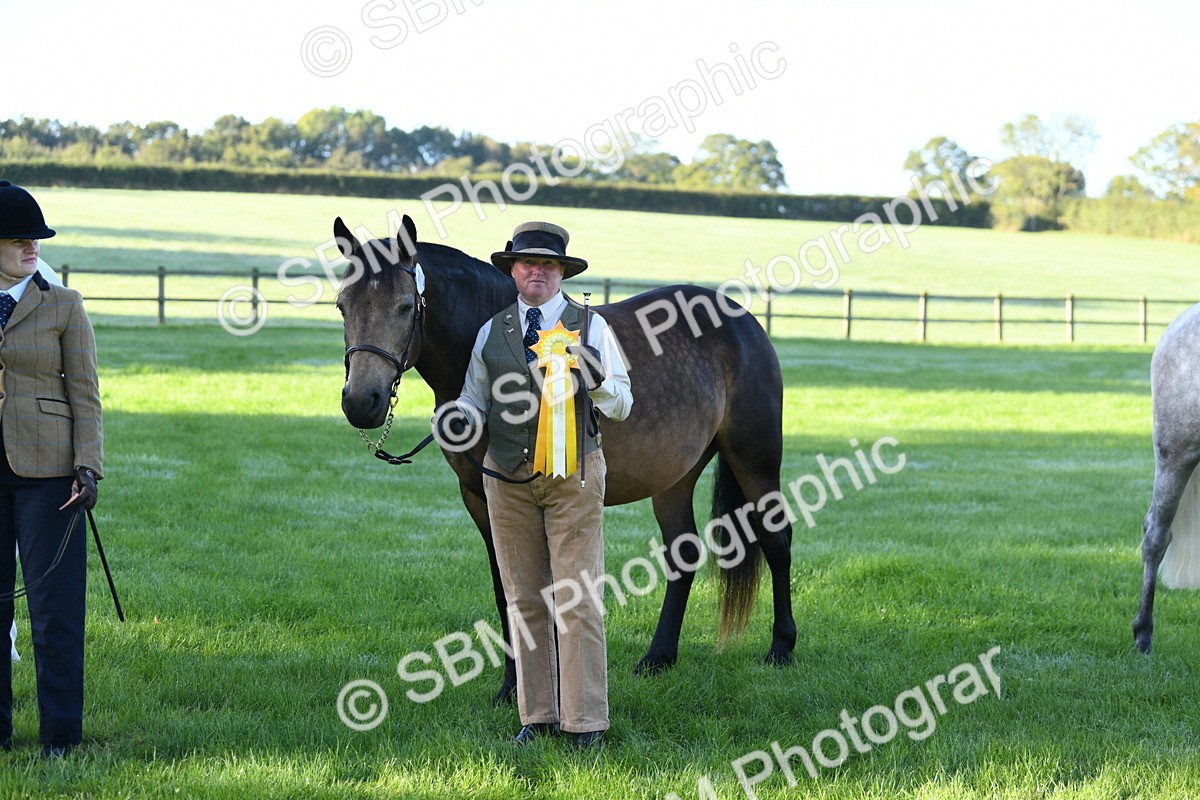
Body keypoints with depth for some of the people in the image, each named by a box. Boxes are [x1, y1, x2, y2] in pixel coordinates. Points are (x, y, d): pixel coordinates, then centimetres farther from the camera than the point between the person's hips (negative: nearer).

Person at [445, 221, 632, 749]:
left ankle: (585, 721, -2)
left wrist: (596, 380, -19)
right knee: (525, 602, 7)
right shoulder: (491, 332, 9)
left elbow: (622, 406, 2)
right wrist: (460, 420, -9)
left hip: (572, 474, -3)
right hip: (507, 477, 3)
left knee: (577, 601, -6)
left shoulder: (591, 327, 2)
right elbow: (476, 400, 13)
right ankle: (537, 715, 14)